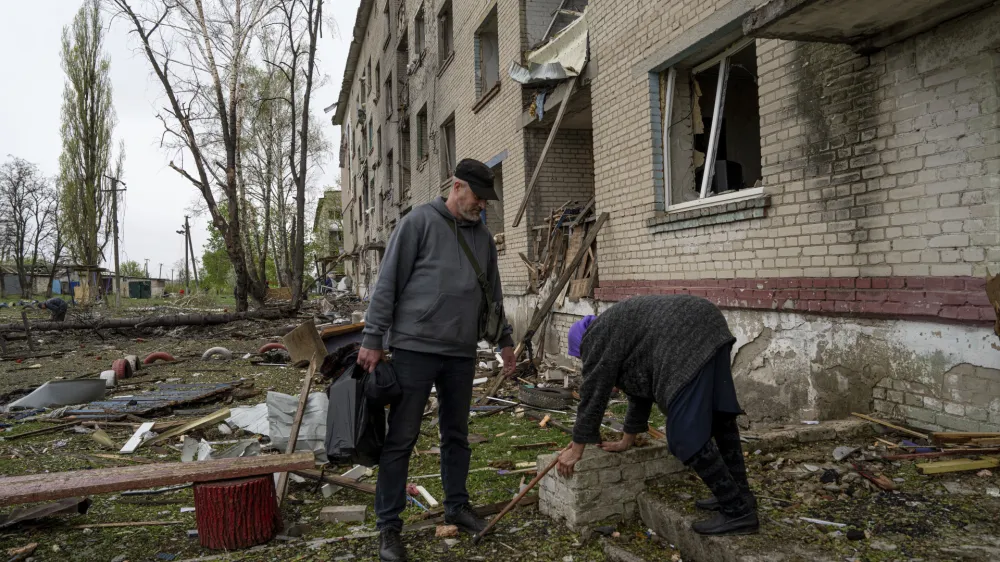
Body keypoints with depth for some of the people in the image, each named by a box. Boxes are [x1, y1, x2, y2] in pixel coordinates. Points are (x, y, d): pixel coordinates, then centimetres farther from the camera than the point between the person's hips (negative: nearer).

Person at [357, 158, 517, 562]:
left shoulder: (483, 237, 14)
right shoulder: (419, 222, -4)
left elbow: (493, 294, 21)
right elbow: (388, 283, -7)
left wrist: (504, 340, 22)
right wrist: (373, 338, -10)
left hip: (461, 354, 6)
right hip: (414, 348, -5)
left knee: (456, 435, 15)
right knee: (401, 439, 0)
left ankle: (457, 506, 30)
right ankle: (389, 525, 11)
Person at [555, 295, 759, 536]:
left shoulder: (598, 338, 5)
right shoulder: (619, 330, 30)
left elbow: (593, 394, 2)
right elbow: (641, 385, 32)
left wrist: (576, 449, 9)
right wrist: (627, 441, 36)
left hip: (689, 343, -10)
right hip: (709, 328, 10)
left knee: (688, 434, -4)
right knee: (720, 417, 18)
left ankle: (738, 511, 1)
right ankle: (739, 495, 27)